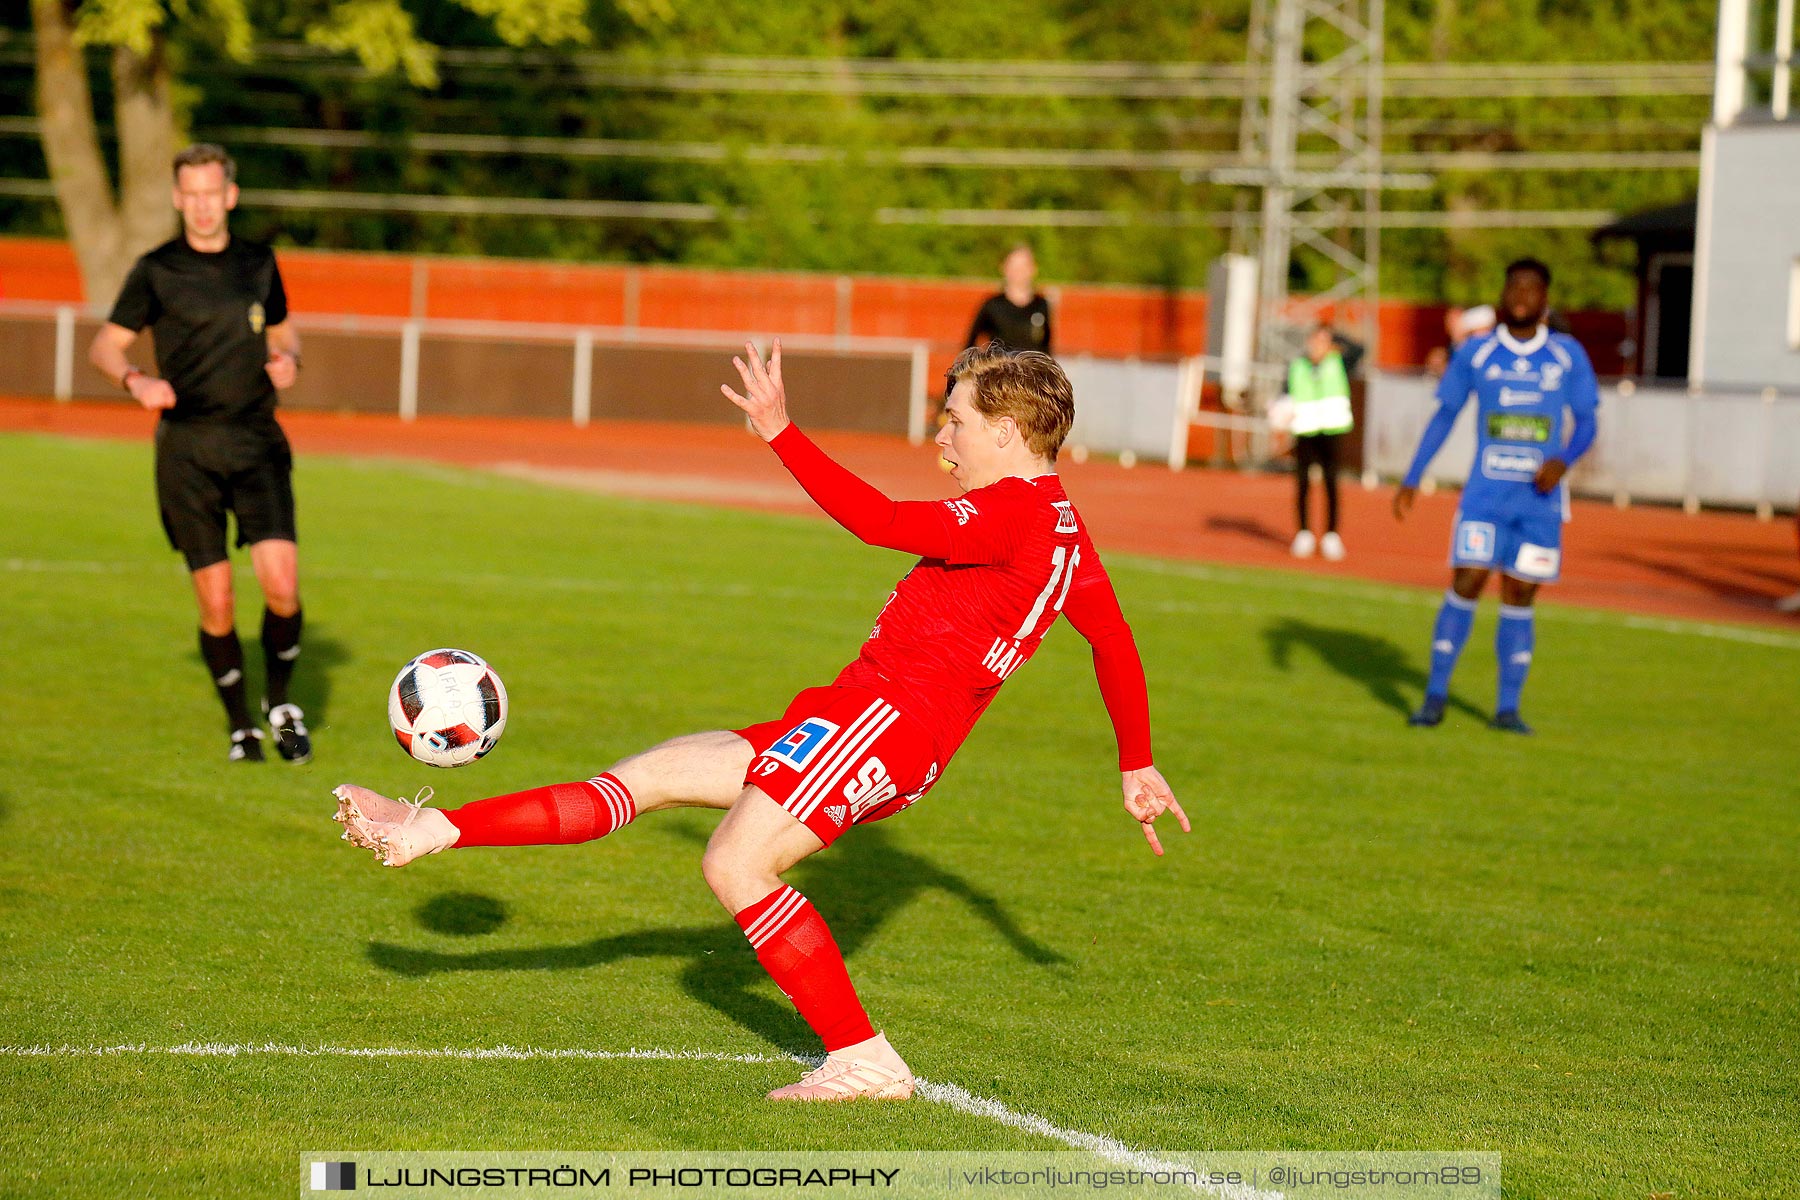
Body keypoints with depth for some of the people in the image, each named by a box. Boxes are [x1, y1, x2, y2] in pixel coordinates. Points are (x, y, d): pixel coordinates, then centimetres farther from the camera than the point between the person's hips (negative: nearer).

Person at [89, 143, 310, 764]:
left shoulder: (258, 264, 8)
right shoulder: (156, 271, 0)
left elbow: (283, 329, 23)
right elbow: (104, 346, 4)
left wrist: (288, 357, -1)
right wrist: (135, 379, -17)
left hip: (256, 440, 2)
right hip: (187, 448, -1)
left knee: (281, 582, -14)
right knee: (216, 602, -2)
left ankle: (280, 702, 10)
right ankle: (240, 725, 17)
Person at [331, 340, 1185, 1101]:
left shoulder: (1014, 509, -13)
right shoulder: (1060, 526, 18)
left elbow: (882, 523, -25)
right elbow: (1116, 643, 23)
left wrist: (780, 432, -25)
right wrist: (1139, 768, 31)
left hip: (887, 713, -10)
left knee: (737, 863, -17)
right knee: (651, 776, 6)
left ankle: (863, 1059, -13)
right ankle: (426, 834, 4)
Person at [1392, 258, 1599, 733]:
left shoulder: (1568, 356, 4)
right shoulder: (1475, 353, 4)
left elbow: (1587, 423, 6)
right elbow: (1444, 417, 8)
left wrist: (1563, 459, -15)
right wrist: (1410, 481, 3)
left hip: (1540, 498, 1)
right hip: (1485, 494, -1)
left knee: (1519, 600, 2)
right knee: (1466, 585, -10)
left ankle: (1507, 708, 9)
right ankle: (1435, 697, 0)